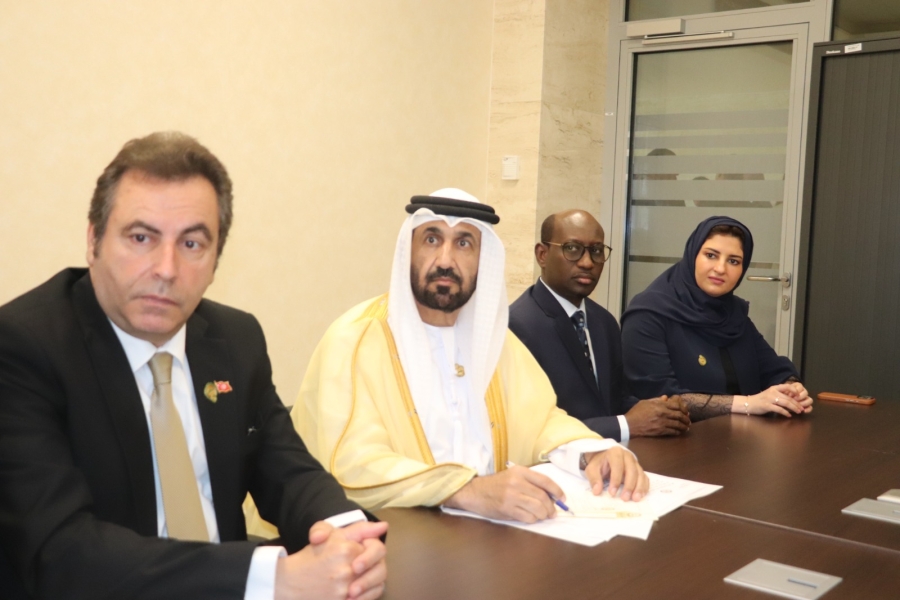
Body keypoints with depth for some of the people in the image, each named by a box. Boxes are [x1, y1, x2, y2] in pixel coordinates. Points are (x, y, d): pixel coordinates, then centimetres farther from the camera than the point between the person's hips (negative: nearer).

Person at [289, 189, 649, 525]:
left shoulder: (491, 336, 9)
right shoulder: (354, 340, -11)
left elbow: (538, 418, 12)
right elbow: (352, 466, -21)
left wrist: (593, 453, -8)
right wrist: (468, 490, -33)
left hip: (493, 526, 5)